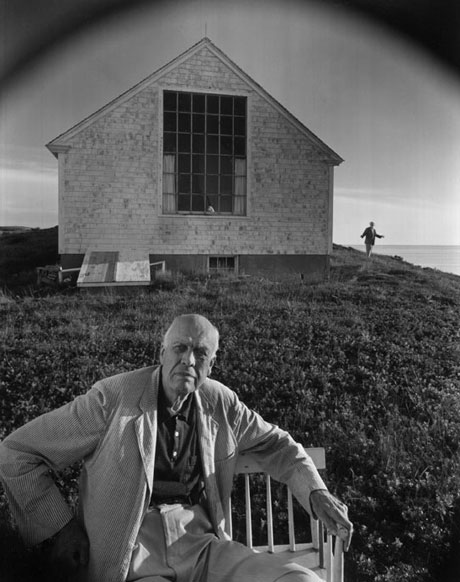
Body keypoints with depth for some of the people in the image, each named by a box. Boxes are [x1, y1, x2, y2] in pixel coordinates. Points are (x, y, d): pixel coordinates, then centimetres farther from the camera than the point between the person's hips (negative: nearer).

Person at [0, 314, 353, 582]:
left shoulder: (221, 403, 4)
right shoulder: (113, 398, -9)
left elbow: (275, 444, 20)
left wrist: (317, 493, 5)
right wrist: (58, 528, -7)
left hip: (199, 545, 4)